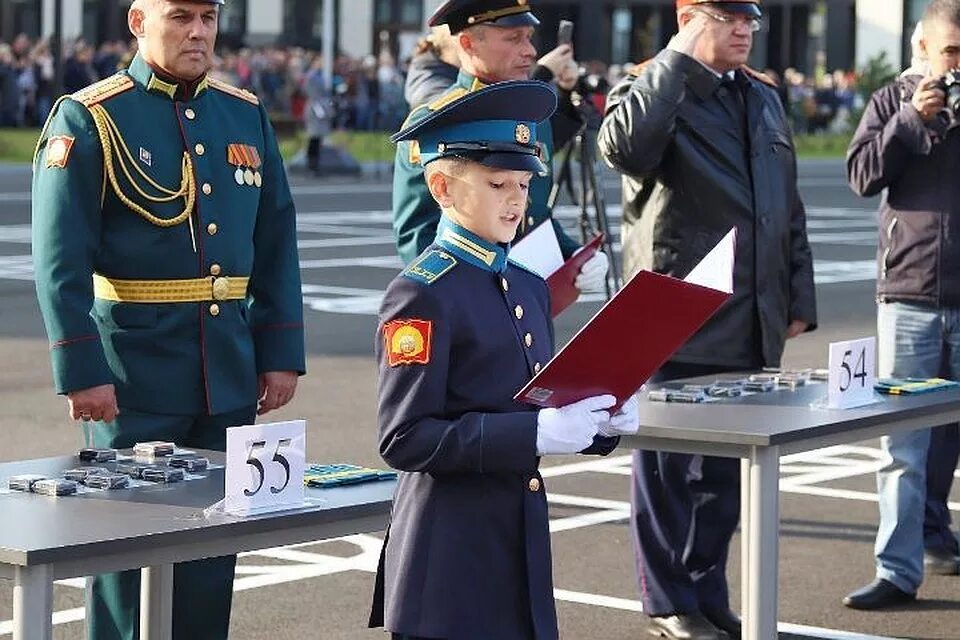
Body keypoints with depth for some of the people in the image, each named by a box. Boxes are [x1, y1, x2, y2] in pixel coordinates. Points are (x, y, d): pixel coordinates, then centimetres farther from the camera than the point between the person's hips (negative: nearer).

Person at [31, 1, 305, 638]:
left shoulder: (247, 115, 10)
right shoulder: (89, 119, -6)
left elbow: (277, 244, 13)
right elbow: (61, 261, -11)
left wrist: (282, 352, 7)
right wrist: (82, 371, -16)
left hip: (230, 371, 5)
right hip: (135, 373, -5)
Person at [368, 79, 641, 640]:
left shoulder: (530, 285, 13)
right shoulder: (422, 294, -12)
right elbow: (405, 440, -18)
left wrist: (602, 420, -2)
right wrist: (535, 434, -24)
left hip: (522, 547, 8)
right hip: (451, 560, -7)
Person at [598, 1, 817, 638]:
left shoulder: (765, 98, 16)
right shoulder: (654, 90, -6)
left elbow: (790, 206, 19)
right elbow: (625, 147, -30)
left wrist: (799, 296, 14)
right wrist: (680, 59, -23)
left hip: (751, 326, 6)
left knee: (727, 470, 13)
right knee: (669, 466, 4)